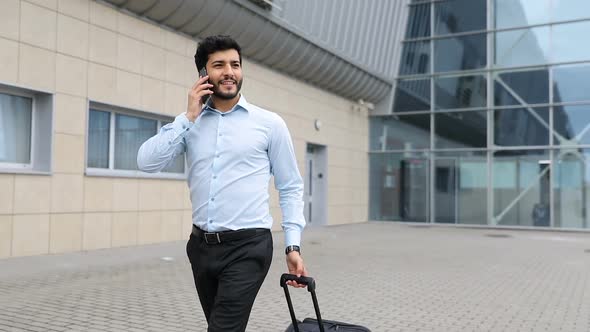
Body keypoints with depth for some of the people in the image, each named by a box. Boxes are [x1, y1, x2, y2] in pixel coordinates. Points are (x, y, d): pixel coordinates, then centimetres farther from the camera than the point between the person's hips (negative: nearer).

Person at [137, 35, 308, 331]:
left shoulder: (270, 123, -1)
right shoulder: (188, 123, 6)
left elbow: (291, 188, 2)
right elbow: (147, 162, -7)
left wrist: (293, 246, -5)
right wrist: (189, 117, -9)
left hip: (248, 247, -4)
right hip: (201, 246, 4)